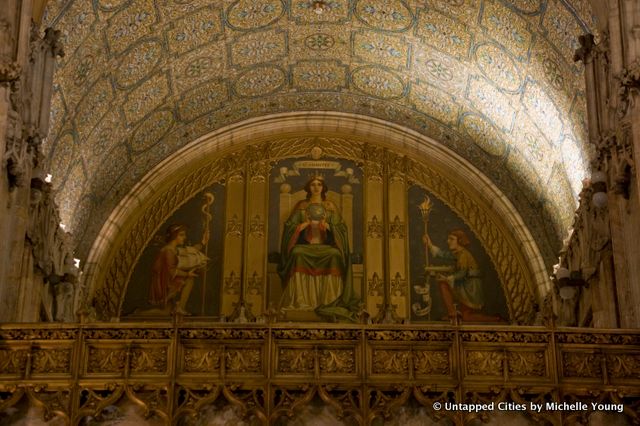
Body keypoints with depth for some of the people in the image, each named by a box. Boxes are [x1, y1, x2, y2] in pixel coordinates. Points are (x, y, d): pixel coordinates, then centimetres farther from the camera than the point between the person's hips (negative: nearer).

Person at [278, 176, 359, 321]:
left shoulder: (330, 206, 13)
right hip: (305, 244, 0)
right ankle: (300, 301, -34)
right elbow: (289, 226, 7)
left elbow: (341, 228, 7)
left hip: (325, 245, 0)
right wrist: (302, 226, -13)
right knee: (297, 254, -36)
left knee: (335, 255, -35)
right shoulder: (301, 205, 13)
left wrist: (329, 227, -14)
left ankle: (331, 301, -32)